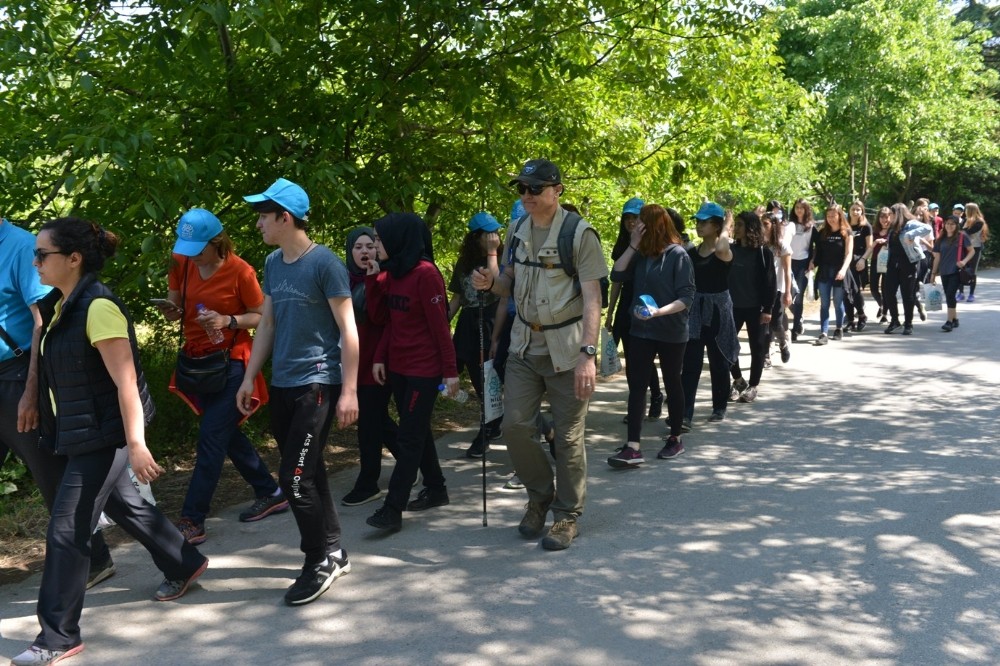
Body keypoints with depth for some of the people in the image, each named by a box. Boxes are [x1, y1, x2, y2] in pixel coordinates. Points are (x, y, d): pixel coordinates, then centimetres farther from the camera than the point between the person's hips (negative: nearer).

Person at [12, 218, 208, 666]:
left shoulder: (98, 307, -21)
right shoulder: (58, 305, 6)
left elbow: (126, 382, -23)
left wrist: (135, 445, -27)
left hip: (103, 435, -9)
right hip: (78, 433, 9)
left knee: (66, 532, -5)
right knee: (123, 504, 23)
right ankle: (184, 566, 43)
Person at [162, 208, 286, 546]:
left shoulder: (240, 271, -14)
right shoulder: (181, 264, 1)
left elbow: (261, 315, -8)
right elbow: (175, 305, 12)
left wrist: (228, 321, -24)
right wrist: (171, 310, -12)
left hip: (230, 362, -7)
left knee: (211, 438, -9)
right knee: (226, 434, 14)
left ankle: (192, 521, -5)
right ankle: (271, 494, 29)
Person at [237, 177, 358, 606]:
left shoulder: (324, 263, -11)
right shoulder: (272, 263, 10)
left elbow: (348, 329, -11)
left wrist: (349, 390, -14)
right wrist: (249, 378, 13)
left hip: (317, 384, -7)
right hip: (282, 385, 7)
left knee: (295, 478, -9)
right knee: (308, 475, 13)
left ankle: (320, 562, 8)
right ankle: (333, 553, 26)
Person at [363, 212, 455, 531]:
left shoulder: (425, 273, -16)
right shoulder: (391, 273, 8)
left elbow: (440, 325, -16)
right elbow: (381, 318, 10)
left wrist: (450, 371, -15)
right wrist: (372, 278, 1)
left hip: (424, 369, -8)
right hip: (397, 367, 8)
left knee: (408, 437, -5)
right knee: (417, 431, 16)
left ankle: (393, 509, -3)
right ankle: (436, 489, 31)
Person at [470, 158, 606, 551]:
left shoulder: (580, 234, -12)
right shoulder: (517, 231, 6)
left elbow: (592, 298, -16)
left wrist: (588, 353, -25)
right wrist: (491, 284, -5)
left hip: (566, 348, -5)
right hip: (525, 344, 5)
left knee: (568, 437, 2)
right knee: (514, 426, 1)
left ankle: (567, 514, 18)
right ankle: (540, 495, 25)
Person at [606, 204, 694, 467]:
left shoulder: (678, 255, -11)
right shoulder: (641, 255, 7)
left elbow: (686, 297, -14)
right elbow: (617, 276, -3)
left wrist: (659, 312, -28)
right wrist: (633, 246, -8)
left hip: (671, 332, -5)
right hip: (641, 330, 5)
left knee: (672, 383, 11)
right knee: (636, 384, -3)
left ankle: (675, 439, 26)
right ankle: (633, 447, -6)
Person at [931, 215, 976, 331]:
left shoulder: (962, 236, -2)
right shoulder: (941, 239, 11)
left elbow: (972, 251, 0)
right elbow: (937, 257, 14)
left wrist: (964, 261, -17)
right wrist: (933, 273, 13)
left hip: (956, 271, -5)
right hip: (944, 272, 5)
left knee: (950, 294, -14)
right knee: (948, 296, 9)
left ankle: (950, 322, -12)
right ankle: (955, 319, 22)